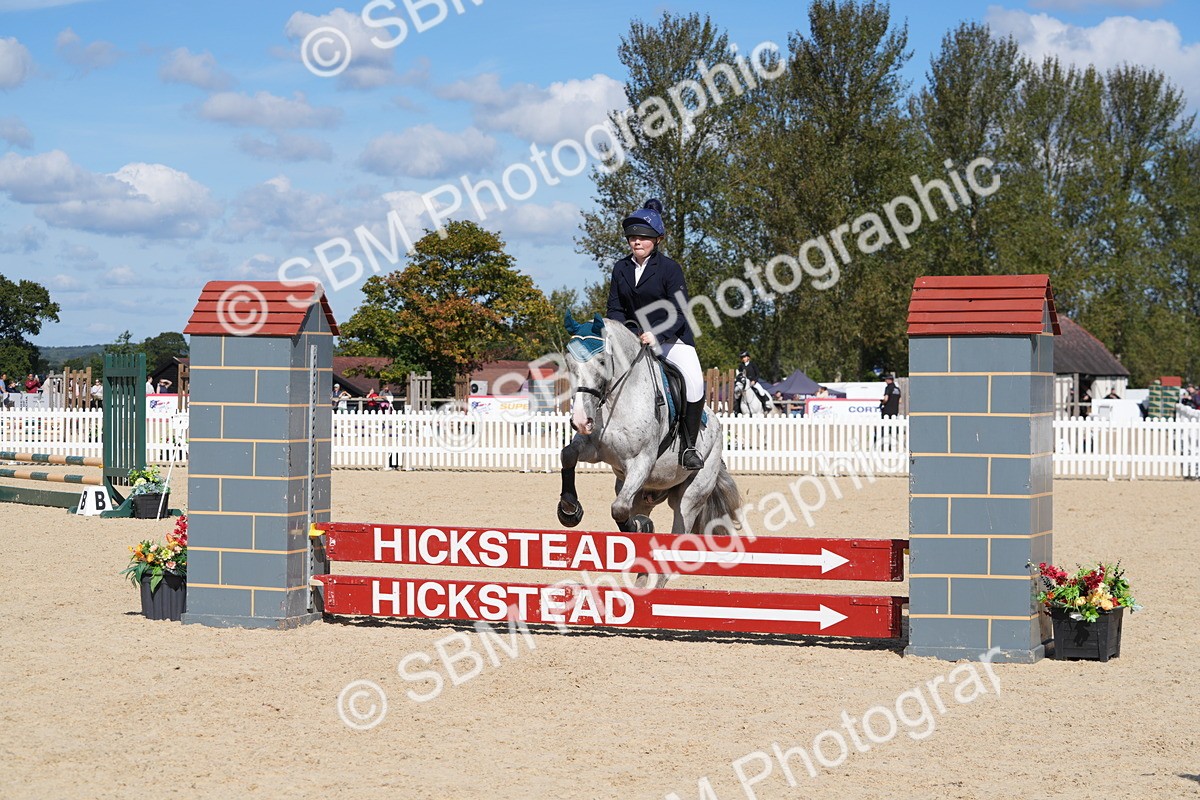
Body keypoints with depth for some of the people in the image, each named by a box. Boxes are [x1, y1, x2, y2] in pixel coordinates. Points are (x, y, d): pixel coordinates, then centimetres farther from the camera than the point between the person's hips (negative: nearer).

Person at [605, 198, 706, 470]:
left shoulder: (670, 268, -8)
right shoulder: (621, 269, 6)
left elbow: (680, 313, -12)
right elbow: (615, 308, 8)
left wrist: (656, 334, -26)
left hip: (671, 337, -5)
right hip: (633, 339, 5)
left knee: (694, 381, -28)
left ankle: (689, 446, -19)